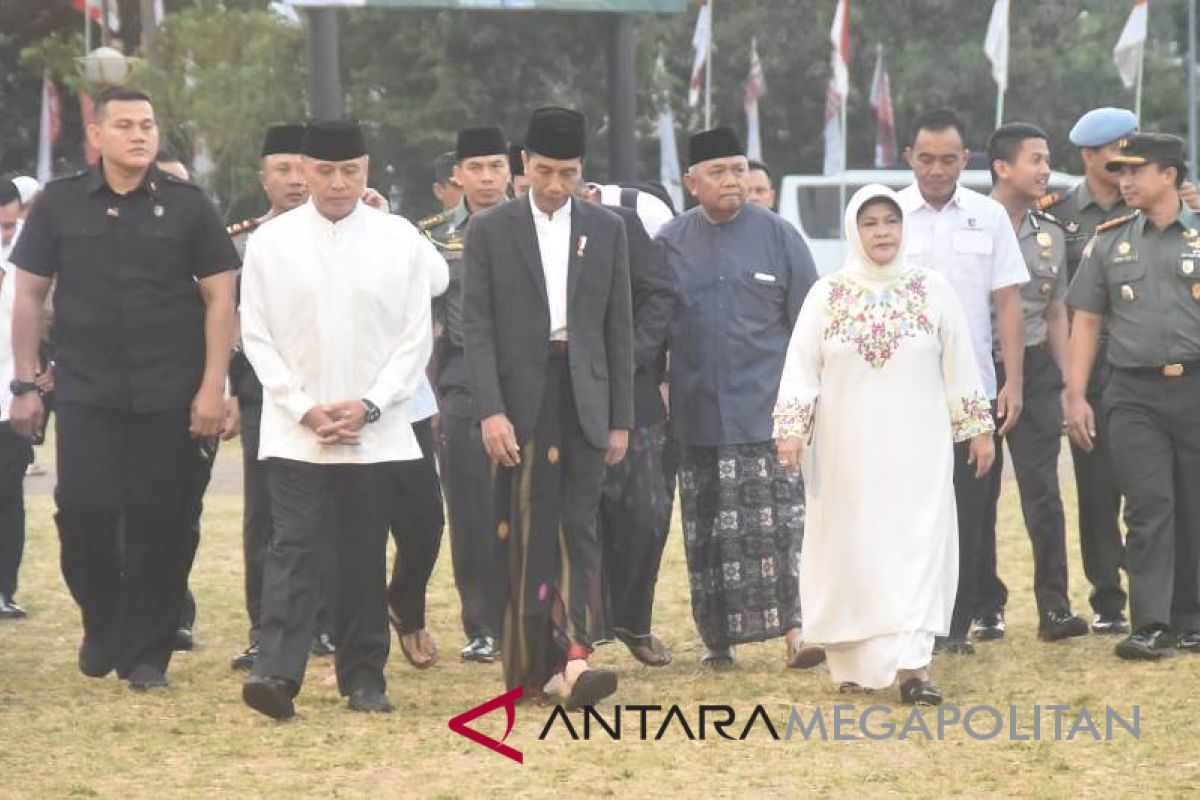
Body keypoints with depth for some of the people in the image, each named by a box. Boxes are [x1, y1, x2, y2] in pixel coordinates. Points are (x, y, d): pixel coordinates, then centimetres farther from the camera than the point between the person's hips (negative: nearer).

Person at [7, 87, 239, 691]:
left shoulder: (186, 206, 3)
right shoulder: (60, 205, 4)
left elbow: (219, 297, 3)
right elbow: (29, 295, 8)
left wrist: (212, 388, -5)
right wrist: (25, 384, 3)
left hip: (170, 394, 0)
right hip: (86, 392, 0)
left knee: (161, 522, 0)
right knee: (82, 508, -9)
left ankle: (146, 652, 11)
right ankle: (102, 620, 16)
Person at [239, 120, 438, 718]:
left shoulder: (400, 241, 3)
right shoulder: (271, 242, 2)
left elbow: (416, 337, 2)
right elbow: (257, 337, 2)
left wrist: (368, 406, -8)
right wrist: (305, 409, -7)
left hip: (374, 431, 1)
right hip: (294, 432, -1)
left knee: (365, 554, 6)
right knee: (294, 546, -10)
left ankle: (364, 677, 14)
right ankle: (276, 672, -19)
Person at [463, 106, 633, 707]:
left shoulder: (606, 230, 10)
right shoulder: (490, 231, 3)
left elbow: (619, 328, 10)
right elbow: (477, 326, -2)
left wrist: (621, 418, 6)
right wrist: (490, 410, -12)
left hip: (585, 399, 1)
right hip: (521, 402, -1)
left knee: (578, 531, -7)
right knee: (529, 533, -1)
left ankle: (572, 658, -16)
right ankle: (534, 663, 3)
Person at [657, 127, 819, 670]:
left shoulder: (778, 237, 2)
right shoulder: (670, 243, 5)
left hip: (767, 408, -2)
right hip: (699, 415, 2)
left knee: (781, 522, -10)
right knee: (709, 531, 5)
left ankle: (794, 627, -9)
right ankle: (718, 637, 12)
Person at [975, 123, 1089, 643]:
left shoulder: (1051, 236, 11)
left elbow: (1056, 314, 16)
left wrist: (1069, 385, 10)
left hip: (1034, 371, 3)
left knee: (1043, 491, -4)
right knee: (977, 495, 3)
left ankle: (1054, 608, -4)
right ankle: (986, 608, 11)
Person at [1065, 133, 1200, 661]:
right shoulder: (1108, 243, 11)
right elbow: (1086, 321, 11)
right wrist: (1076, 397, 3)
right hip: (1134, 394, 1)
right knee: (1149, 506, -6)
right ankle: (1150, 626, -8)